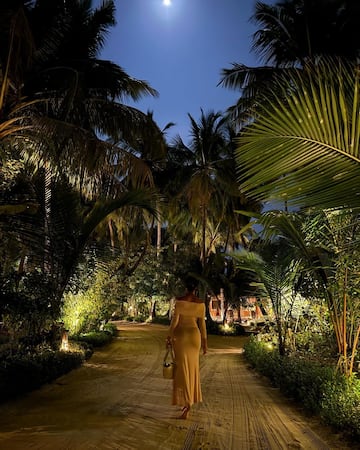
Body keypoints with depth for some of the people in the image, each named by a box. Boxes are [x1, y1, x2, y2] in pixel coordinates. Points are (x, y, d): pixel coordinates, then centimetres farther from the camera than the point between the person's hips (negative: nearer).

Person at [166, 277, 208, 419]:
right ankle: (191, 400, 27)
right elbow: (202, 323, 1)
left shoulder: (180, 300, -10)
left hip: (180, 335, -3)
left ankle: (186, 404, -7)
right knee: (192, 367, 17)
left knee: (182, 368, -1)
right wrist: (204, 342, 7)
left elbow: (175, 319, -12)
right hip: (194, 335, 3)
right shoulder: (200, 303, -1)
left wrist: (169, 336, -3)